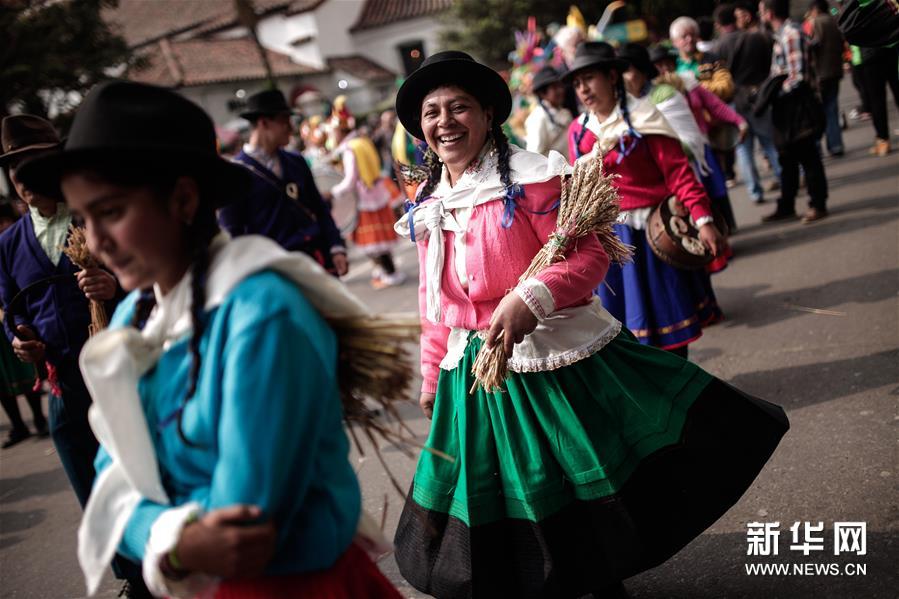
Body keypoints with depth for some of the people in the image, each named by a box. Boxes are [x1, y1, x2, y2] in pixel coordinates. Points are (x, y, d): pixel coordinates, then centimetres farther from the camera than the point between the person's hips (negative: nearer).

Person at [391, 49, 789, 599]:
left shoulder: (529, 177, -12)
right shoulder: (427, 208, 7)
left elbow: (589, 255, -16)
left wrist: (529, 299, -32)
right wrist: (432, 373, 16)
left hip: (552, 356, -5)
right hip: (476, 370, 6)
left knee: (587, 483, 6)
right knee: (496, 501, 15)